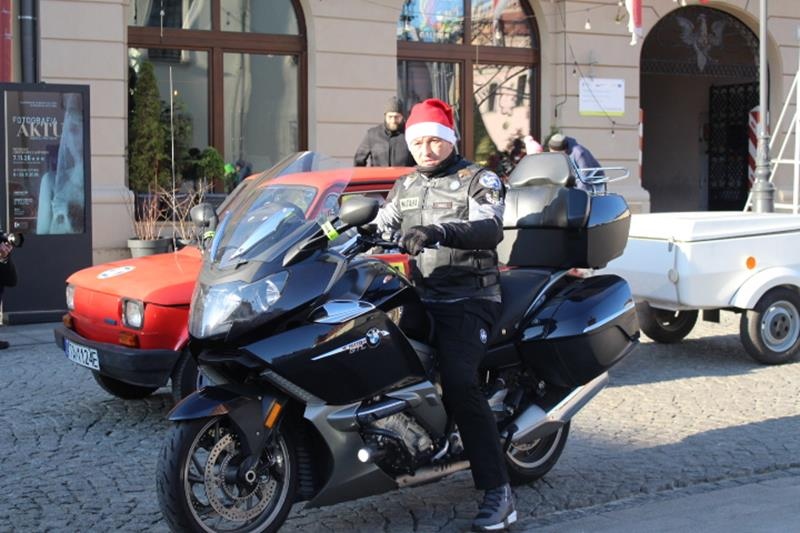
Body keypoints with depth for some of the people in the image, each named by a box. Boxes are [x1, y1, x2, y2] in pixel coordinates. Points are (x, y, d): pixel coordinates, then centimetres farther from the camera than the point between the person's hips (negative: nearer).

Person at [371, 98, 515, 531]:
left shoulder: (478, 180, 2)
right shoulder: (404, 187, 22)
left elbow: (490, 228, -18)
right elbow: (380, 227, 14)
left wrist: (437, 232, -35)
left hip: (466, 298, -7)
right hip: (418, 296, 7)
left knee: (458, 384, -25)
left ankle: (498, 492, -21)